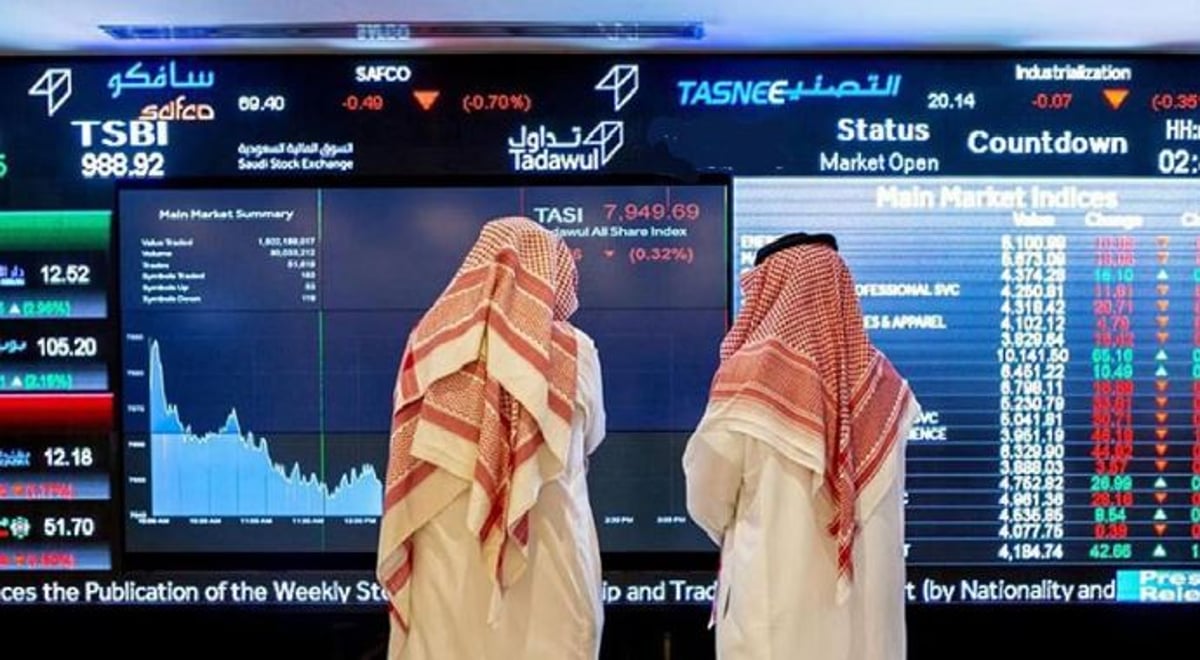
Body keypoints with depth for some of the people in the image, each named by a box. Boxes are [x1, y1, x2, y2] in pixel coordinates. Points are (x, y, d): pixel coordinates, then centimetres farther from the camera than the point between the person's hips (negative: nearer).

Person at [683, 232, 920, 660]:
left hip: (776, 598, -4)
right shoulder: (882, 380, 2)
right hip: (867, 601, 4)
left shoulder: (752, 374, -12)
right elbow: (882, 501, 9)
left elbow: (706, 502, -3)